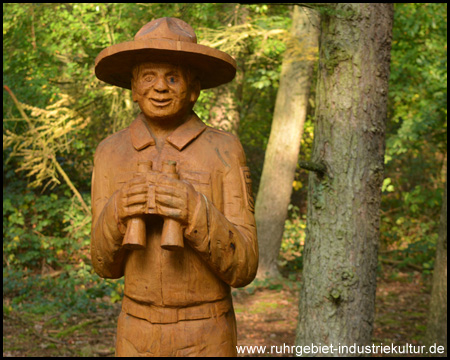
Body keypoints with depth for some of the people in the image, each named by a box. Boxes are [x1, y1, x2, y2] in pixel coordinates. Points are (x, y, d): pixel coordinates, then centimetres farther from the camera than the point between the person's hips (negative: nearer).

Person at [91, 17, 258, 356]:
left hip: (206, 342, -3)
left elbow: (242, 267, -13)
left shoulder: (225, 151, -10)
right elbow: (107, 264, 1)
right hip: (138, 336, 3)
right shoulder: (111, 153, -1)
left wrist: (196, 213, -32)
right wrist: (116, 213, -22)